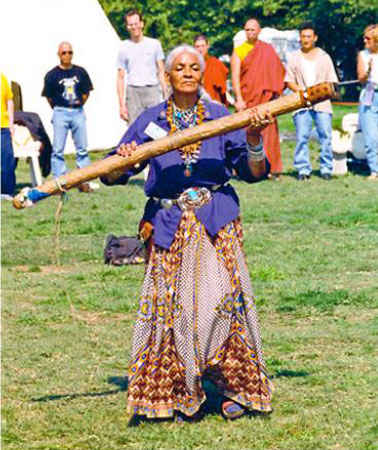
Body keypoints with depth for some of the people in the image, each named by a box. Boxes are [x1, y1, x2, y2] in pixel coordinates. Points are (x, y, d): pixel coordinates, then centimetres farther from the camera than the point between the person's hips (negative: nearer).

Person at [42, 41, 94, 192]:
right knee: (58, 150, -4)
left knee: (82, 149, 4)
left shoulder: (80, 72, 7)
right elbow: (49, 97, 4)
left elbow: (86, 92, 15)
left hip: (78, 112, 3)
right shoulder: (52, 75, -2)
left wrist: (80, 103, 5)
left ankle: (84, 182, 9)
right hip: (60, 113, -3)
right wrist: (58, 110, 5)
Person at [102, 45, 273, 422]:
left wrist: (253, 140, -15)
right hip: (168, 225, 1)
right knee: (171, 304, -4)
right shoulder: (150, 121, 8)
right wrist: (123, 161, -18)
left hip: (215, 221, -1)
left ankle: (235, 388, -1)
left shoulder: (220, 117, 7)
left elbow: (253, 172, 3)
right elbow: (113, 176, 4)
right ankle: (179, 394, 6)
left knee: (223, 296, -12)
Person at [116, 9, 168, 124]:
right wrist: (121, 105, 1)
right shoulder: (124, 48, 9)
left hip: (153, 90, 0)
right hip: (133, 92, 0)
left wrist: (166, 96, 2)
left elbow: (161, 72, 11)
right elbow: (120, 77, 9)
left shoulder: (154, 44, 9)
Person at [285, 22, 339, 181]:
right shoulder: (294, 57, 14)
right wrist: (300, 90, -7)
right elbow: (289, 80, 10)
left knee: (326, 136, -7)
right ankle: (303, 169, -3)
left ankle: (326, 169, -1)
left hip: (322, 103, 0)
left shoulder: (324, 57, 15)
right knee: (301, 137, -7)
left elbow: (331, 81, 13)